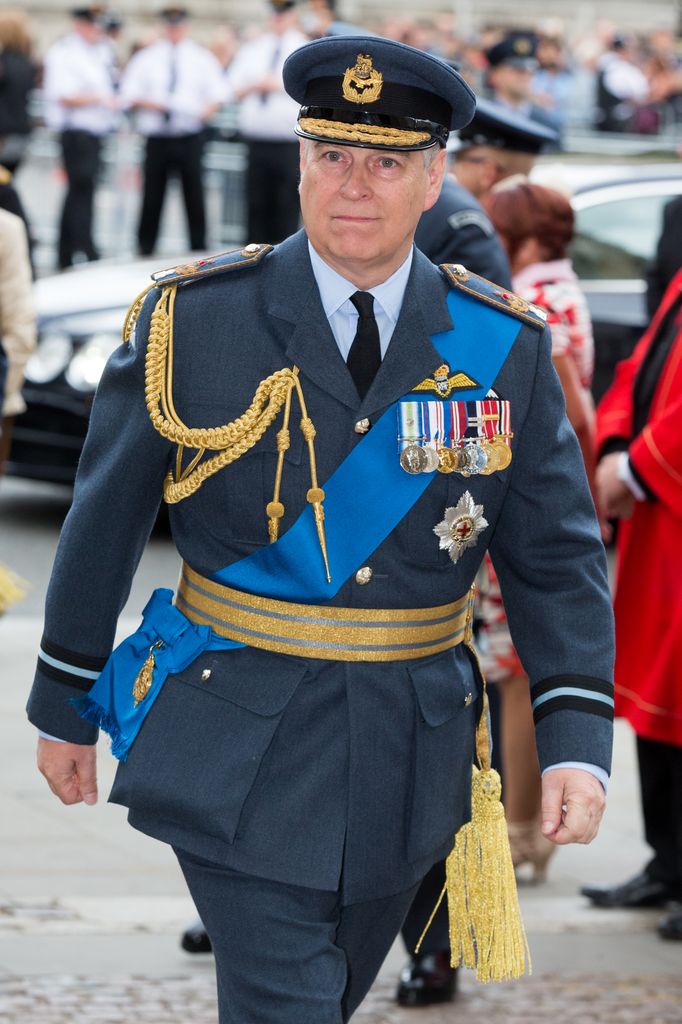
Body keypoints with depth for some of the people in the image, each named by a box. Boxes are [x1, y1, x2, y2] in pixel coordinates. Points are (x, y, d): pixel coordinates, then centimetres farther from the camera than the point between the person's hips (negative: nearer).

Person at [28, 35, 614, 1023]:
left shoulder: (504, 348, -2)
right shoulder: (192, 321, -7)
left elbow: (557, 556, -1)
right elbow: (105, 521, 2)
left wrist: (576, 742, -13)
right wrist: (65, 707, 8)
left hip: (407, 757, 3)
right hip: (242, 753, -3)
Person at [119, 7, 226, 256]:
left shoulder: (201, 58, 9)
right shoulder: (146, 58, 9)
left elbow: (217, 95, 8)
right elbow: (129, 95, 8)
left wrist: (203, 114, -9)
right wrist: (147, 103, -10)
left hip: (190, 136, 0)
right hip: (157, 137, 0)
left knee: (194, 193, -3)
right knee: (152, 194, 1)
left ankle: (199, 248, 3)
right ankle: (145, 249, 8)